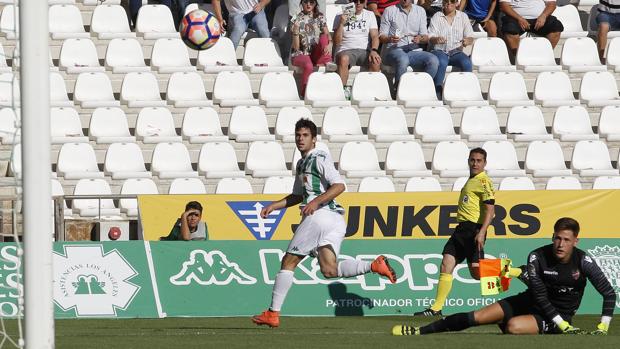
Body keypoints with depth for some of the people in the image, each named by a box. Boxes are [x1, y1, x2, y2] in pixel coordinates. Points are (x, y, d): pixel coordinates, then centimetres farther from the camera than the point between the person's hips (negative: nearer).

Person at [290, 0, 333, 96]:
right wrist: (296, 30, -19)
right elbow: (296, 47, -3)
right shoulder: (296, 20, 1)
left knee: (323, 37, -25)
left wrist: (329, 45, -24)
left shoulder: (320, 17, 10)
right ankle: (304, 93, -32)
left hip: (317, 54, 3)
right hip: (301, 54, -3)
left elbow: (327, 36, -1)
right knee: (308, 66, -38)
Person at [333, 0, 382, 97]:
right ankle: (343, 90, -33)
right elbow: (337, 41, 2)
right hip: (345, 51, -1)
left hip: (364, 50, 1)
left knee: (376, 61, -33)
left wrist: (374, 51, -16)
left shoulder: (370, 15, 15)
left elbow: (375, 36, 4)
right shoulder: (340, 17, 9)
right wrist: (341, 24, -11)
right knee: (344, 59, -38)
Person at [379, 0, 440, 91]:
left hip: (415, 51, 3)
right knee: (403, 60, -39)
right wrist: (390, 39, -18)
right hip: (395, 50, -3)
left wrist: (420, 39, -12)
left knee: (434, 61, -28)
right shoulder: (389, 11, 9)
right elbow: (381, 37, 5)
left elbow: (426, 38, 12)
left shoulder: (420, 11, 16)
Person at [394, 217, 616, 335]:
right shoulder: (538, 257, -14)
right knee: (476, 317, -6)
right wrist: (563, 325, -23)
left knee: (513, 326, -33)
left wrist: (602, 328, -20)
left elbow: (609, 294, -12)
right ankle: (420, 331, 1)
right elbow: (539, 295, -16)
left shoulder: (583, 262, -18)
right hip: (530, 302, 3)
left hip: (557, 316, -3)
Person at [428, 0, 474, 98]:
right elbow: (430, 38, -1)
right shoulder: (437, 17, 7)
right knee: (441, 62, -37)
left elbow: (470, 38, 9)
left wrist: (467, 41, -17)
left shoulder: (463, 17, 12)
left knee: (467, 63, -31)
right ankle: (438, 93, -34)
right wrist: (436, 39, -26)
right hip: (440, 51, -2)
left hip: (456, 52, 2)